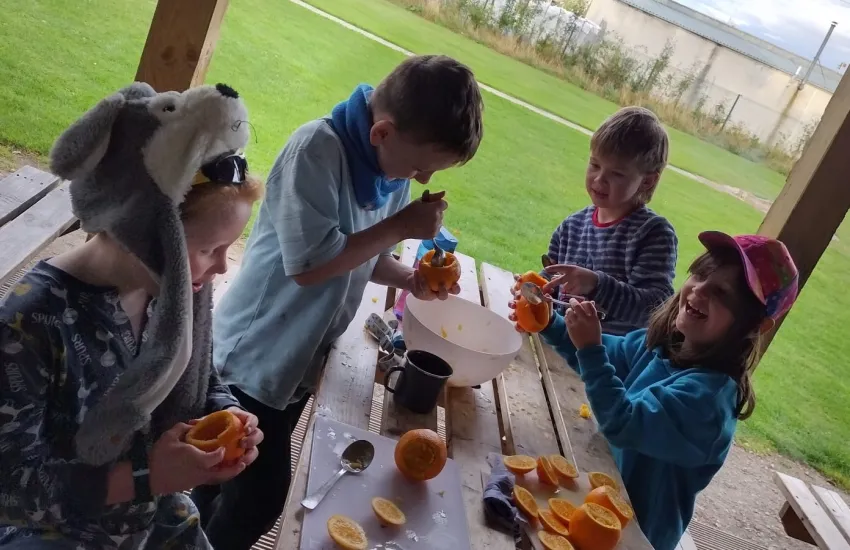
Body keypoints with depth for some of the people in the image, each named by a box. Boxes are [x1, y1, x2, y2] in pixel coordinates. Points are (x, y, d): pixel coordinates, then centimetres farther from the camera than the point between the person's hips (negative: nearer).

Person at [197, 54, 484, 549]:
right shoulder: (319, 146, -25)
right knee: (263, 490, 3)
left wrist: (410, 279, -9)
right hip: (254, 356, -7)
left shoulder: (393, 166, -2)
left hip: (303, 359, 7)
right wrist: (402, 227, -24)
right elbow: (308, 263, -30)